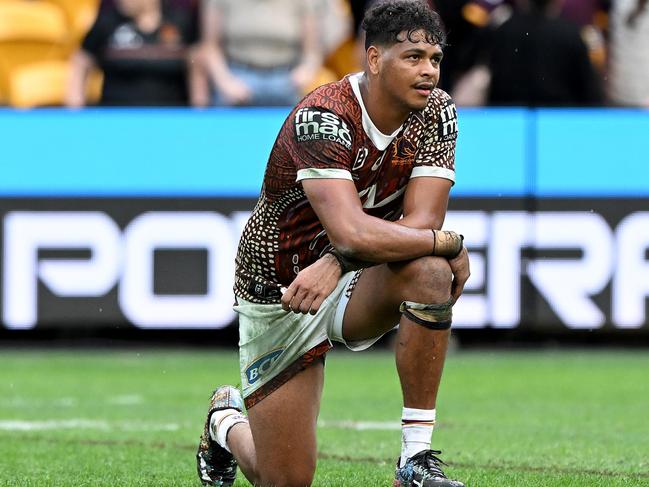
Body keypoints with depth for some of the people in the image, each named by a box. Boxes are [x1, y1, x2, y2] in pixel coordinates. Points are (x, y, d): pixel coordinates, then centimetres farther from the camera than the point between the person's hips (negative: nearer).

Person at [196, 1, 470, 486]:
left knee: (429, 272, -32)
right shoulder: (321, 119, -28)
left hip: (359, 282, 4)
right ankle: (227, 421, 34)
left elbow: (421, 221, -20)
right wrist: (451, 243, -29)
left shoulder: (436, 113, -10)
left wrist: (334, 265, -33)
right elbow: (353, 233, -40)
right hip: (279, 293, -4)